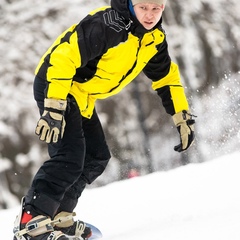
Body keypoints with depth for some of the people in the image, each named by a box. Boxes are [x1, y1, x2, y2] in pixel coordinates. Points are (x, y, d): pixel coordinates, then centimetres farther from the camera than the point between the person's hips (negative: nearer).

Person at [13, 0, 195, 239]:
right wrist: (54, 108, -36)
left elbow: (166, 77, 14)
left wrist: (183, 117, 10)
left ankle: (58, 216, 21)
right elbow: (64, 57, -32)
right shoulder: (107, 25, -28)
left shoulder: (154, 38, -1)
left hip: (82, 97, 9)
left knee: (97, 157, 12)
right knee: (70, 157, -21)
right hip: (55, 87, -9)